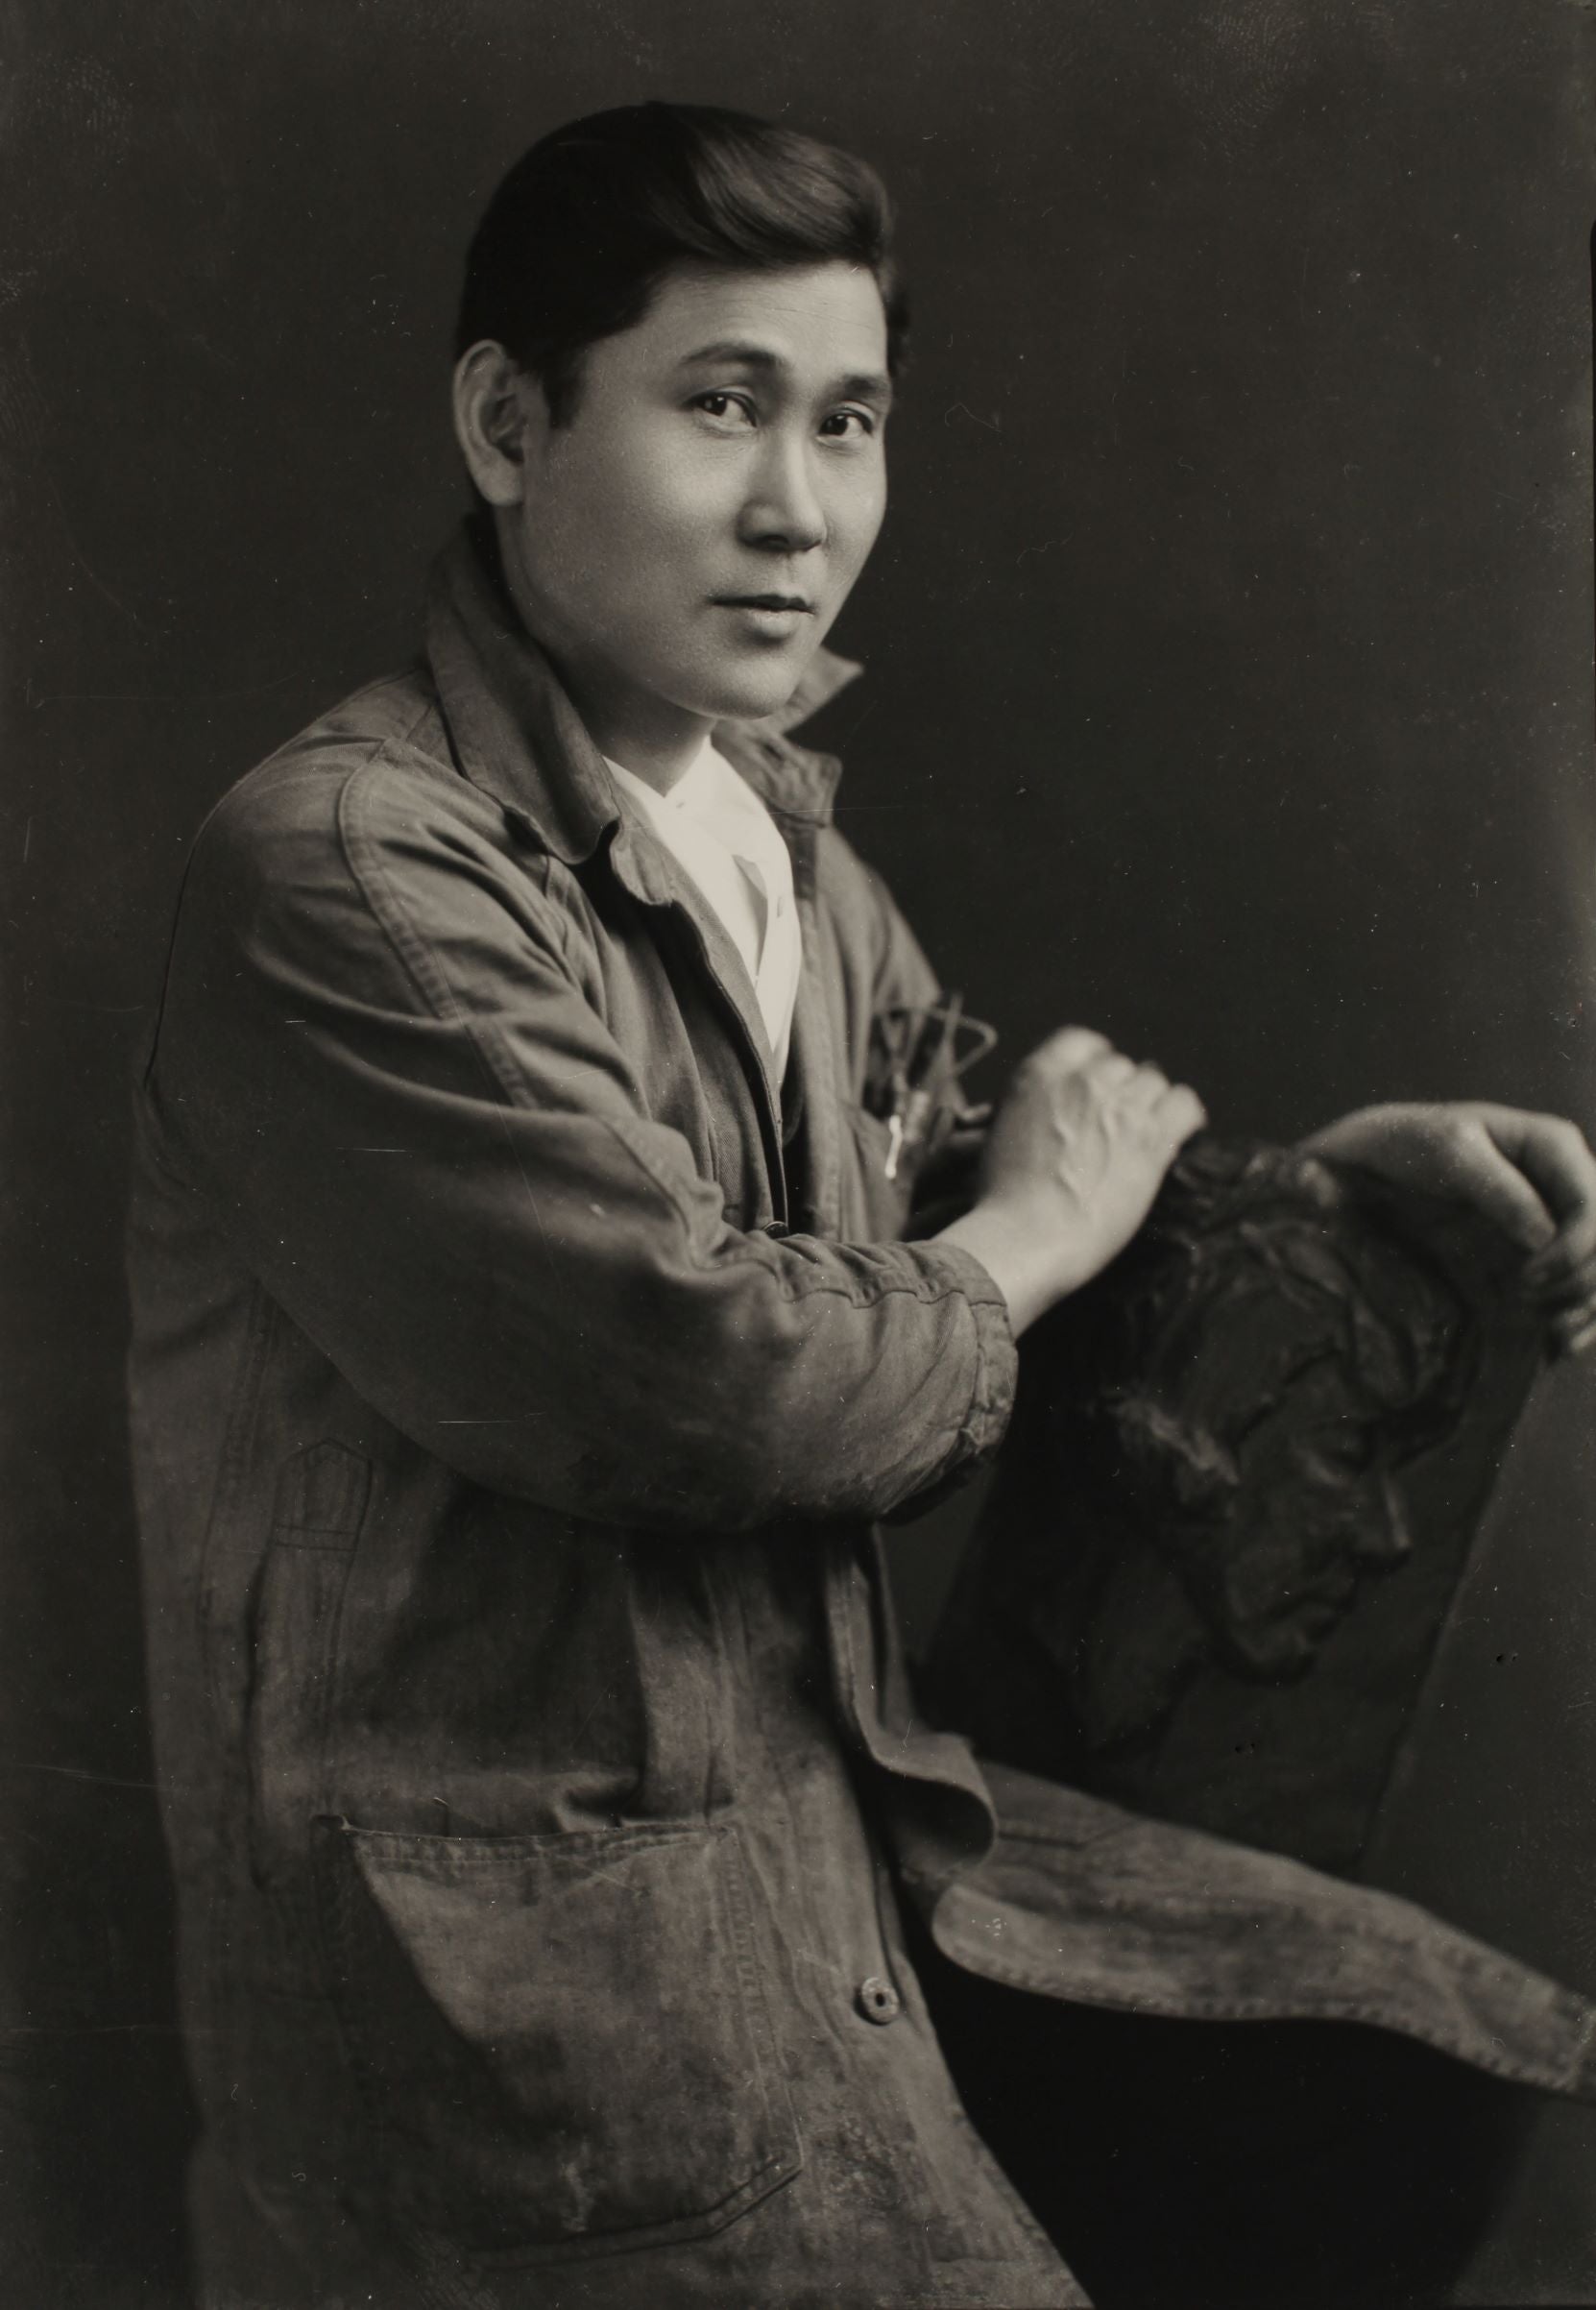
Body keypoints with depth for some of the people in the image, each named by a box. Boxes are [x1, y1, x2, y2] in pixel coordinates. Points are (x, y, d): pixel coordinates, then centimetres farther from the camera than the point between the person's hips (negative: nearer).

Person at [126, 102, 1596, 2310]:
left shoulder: (785, 850, 11)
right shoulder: (348, 876, -20)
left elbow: (950, 1165, 22)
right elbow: (706, 1379, -26)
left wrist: (1346, 1161, 5)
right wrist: (1032, 1239, -7)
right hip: (531, 1993, -8)